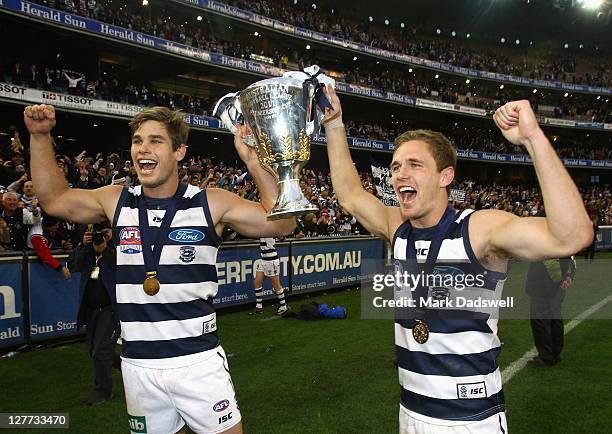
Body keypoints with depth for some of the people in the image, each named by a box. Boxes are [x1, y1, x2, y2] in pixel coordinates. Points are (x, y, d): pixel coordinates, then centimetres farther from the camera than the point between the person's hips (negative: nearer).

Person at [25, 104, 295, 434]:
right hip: (138, 366, 3)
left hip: (199, 361, -2)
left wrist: (253, 163, -17)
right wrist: (40, 136, 10)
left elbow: (281, 222, -6)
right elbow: (53, 198, 17)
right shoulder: (116, 202, 2)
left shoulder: (211, 204, -6)